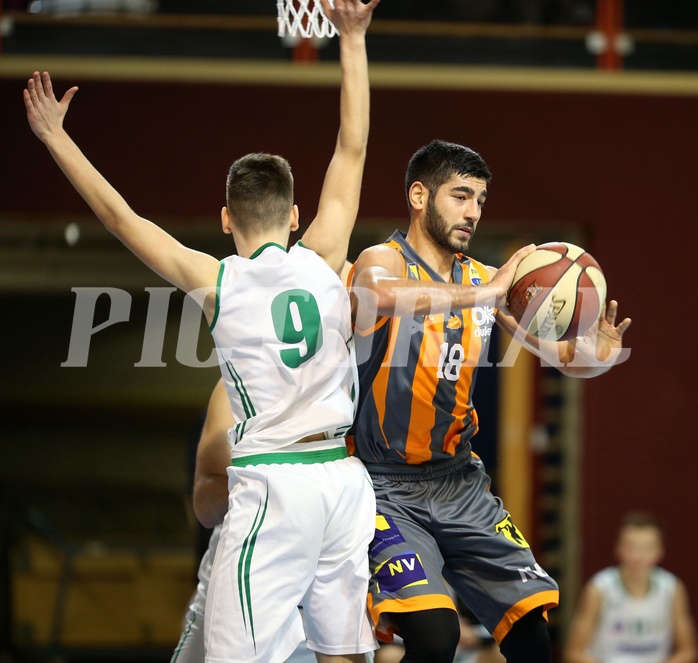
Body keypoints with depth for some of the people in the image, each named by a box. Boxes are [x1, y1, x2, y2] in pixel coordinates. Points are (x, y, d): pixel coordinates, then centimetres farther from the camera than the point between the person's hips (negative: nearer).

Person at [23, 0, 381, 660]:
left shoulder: (217, 283, -2)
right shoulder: (323, 263, 6)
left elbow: (120, 217, 4)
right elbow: (352, 149, 14)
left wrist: (55, 138, 12)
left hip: (272, 485, -5)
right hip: (344, 477, 5)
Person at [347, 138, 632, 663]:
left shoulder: (484, 280, 7)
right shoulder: (384, 262, -11)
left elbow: (553, 350, 9)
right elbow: (380, 297, -36)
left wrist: (593, 354, -15)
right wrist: (482, 294, -45)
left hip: (460, 482, 6)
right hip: (387, 486, -6)